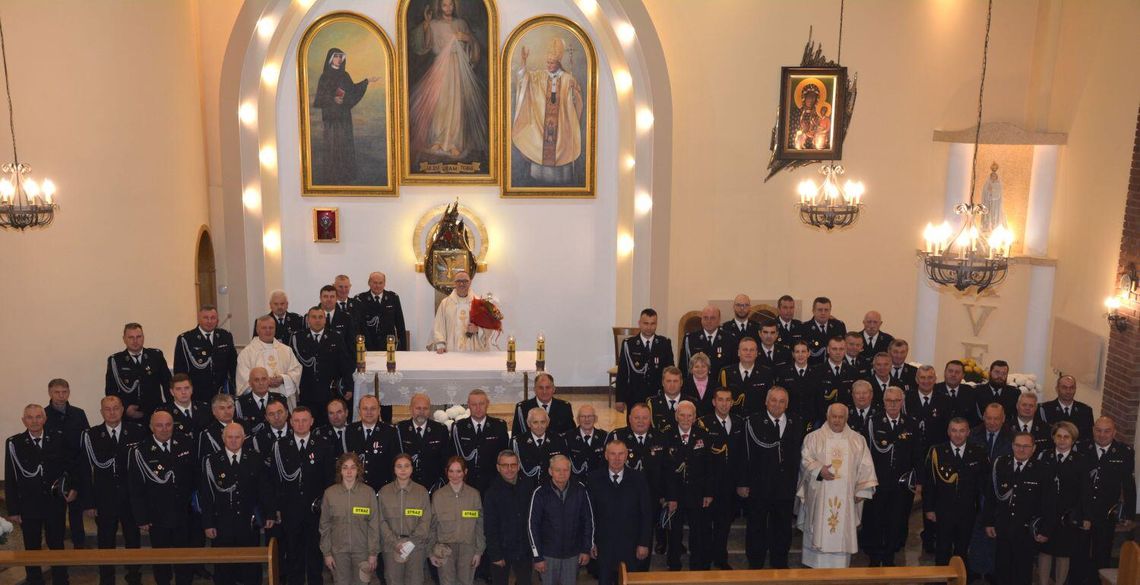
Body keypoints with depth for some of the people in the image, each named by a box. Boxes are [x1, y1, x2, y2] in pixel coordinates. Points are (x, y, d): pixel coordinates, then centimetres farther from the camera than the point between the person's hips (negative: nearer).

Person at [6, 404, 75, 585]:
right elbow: (10, 478, -6)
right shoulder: (14, 443, -8)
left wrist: (73, 487, -10)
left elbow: (70, 465, 5)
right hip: (28, 506, -1)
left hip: (55, 504, 1)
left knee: (57, 546, 12)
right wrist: (13, 510, -5)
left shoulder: (58, 439, -3)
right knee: (32, 549, 12)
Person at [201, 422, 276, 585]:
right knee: (224, 568, 7)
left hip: (249, 524, 1)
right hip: (222, 525, -1)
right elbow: (205, 495, -1)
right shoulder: (211, 462, -2)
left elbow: (265, 489, 5)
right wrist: (208, 524, -4)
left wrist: (270, 514, 2)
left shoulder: (256, 460, 2)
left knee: (252, 568, 8)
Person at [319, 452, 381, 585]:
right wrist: (326, 553, 1)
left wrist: (373, 553, -4)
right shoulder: (330, 493, -3)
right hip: (338, 550, 1)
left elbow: (374, 524, -3)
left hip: (362, 550, -1)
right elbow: (325, 525, 2)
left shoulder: (368, 492, -6)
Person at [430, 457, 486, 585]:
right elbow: (432, 526, 4)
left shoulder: (474, 494, 0)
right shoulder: (438, 495, -1)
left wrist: (479, 551, 1)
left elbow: (479, 525, 3)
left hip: (467, 549, 1)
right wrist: (431, 552, 2)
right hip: (445, 550, 0)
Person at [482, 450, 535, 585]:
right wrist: (496, 555, -12)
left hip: (524, 551, 2)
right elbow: (490, 528, -9)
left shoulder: (528, 486, -3)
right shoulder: (492, 492, -10)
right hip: (502, 551, -2)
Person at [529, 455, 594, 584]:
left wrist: (587, 549, 2)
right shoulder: (540, 493, -13)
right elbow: (532, 526, -8)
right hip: (548, 554, -1)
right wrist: (537, 557, -7)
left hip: (573, 554, 1)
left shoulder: (579, 490, -9)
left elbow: (588, 520, 1)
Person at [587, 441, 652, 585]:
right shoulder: (594, 479, -4)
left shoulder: (638, 478, -5)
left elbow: (647, 513, -2)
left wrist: (644, 543, -4)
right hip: (604, 545, 1)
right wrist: (590, 542, -1)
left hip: (631, 545, 0)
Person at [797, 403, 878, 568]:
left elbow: (865, 466, 7)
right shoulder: (813, 437, 4)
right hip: (820, 496, -1)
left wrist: (862, 491, -1)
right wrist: (819, 470, -18)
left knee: (842, 534, 3)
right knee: (820, 533, 0)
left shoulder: (858, 440, 9)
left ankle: (840, 567, 11)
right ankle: (818, 567, 8)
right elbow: (806, 460, 0)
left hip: (846, 498, 1)